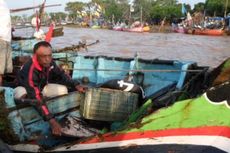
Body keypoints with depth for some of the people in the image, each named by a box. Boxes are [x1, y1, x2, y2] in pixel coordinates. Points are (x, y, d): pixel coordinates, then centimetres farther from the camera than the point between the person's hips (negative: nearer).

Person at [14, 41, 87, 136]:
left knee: (62, 90, -15)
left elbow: (60, 75, -2)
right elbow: (37, 99, -46)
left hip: (41, 87, 6)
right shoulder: (30, 70, -40)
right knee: (21, 94, -39)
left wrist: (76, 85, -18)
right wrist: (51, 120, -52)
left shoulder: (49, 62, -21)